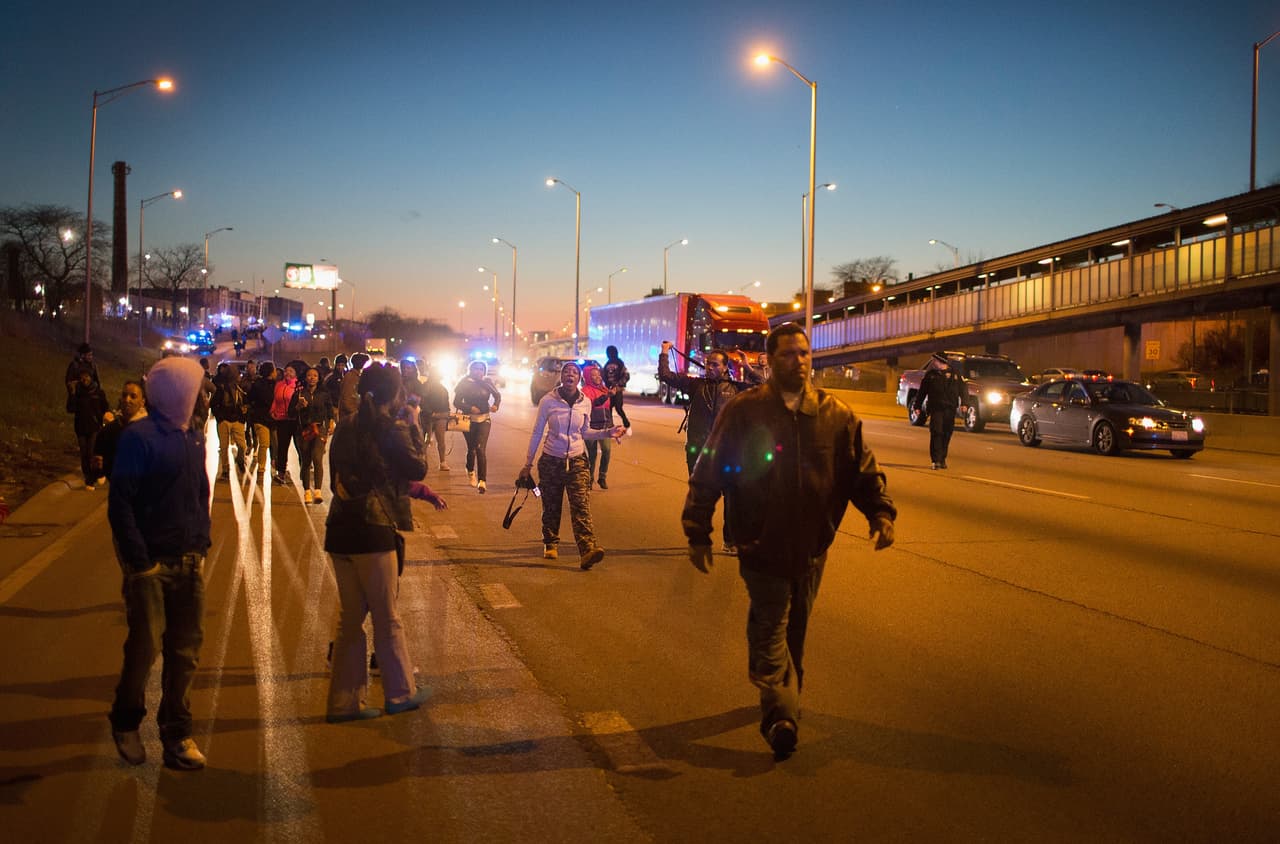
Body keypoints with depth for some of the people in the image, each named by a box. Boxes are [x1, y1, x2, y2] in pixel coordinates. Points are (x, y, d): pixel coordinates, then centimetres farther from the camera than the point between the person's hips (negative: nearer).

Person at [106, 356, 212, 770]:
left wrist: (201, 545, 8)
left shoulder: (194, 439, 10)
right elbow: (120, 504, -14)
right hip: (152, 564, -6)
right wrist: (139, 562, -16)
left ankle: (177, 733, 19)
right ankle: (126, 722, 24)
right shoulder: (140, 437, -12)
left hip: (189, 564, 6)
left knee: (185, 650, 8)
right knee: (145, 646, 0)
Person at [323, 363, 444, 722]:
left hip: (339, 531, 7)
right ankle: (401, 692, 23)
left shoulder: (346, 426, 11)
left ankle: (344, 702, 19)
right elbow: (418, 467, -2)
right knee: (387, 618, 8)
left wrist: (416, 490, 22)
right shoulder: (392, 428, -10)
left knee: (351, 616, 15)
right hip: (372, 531, -6)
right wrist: (413, 426, 5)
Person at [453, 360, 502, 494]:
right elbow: (457, 402, -4)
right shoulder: (465, 383, -3)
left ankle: (482, 481, -15)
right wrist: (470, 408, -20)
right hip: (469, 419, 0)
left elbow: (497, 395, 10)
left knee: (480, 448, -13)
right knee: (471, 449, 12)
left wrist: (496, 405, -13)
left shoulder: (487, 382, 1)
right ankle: (470, 471, 43)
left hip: (484, 419, 0)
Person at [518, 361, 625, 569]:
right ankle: (550, 544, 29)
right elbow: (537, 433, 2)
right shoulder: (548, 401, -6)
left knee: (581, 507, -13)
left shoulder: (585, 403, 1)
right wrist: (528, 464, 3)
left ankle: (588, 551, -24)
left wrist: (608, 432, 0)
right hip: (551, 460, -1)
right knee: (551, 507, 7)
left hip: (577, 460, 1)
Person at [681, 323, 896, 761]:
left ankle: (782, 707, 32)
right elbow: (708, 473, -4)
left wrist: (881, 512, -8)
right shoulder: (742, 412, -6)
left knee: (794, 634, 16)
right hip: (762, 546, -4)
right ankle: (780, 715, -8)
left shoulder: (835, 414, 2)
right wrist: (698, 534, -5)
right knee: (770, 635, -8)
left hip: (811, 548, 4)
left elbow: (864, 468, 8)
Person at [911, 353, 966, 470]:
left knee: (946, 435, 6)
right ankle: (936, 460, -14)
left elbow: (963, 389, 10)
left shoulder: (954, 374, 8)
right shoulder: (930, 375, 8)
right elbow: (921, 392, 12)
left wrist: (963, 403, -2)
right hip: (936, 409, -1)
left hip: (950, 409, 1)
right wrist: (918, 406, 8)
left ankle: (942, 459, 17)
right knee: (936, 434, -12)